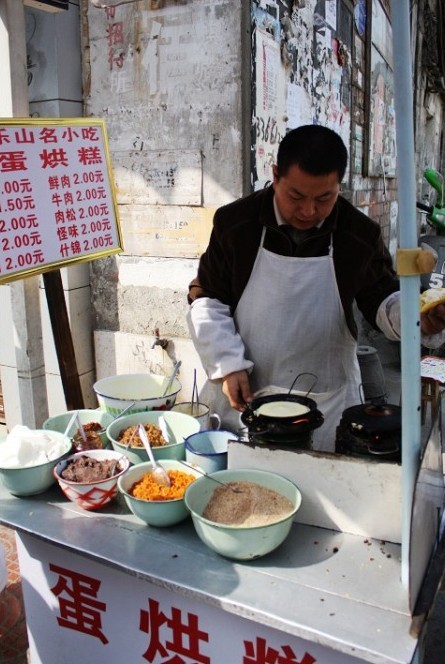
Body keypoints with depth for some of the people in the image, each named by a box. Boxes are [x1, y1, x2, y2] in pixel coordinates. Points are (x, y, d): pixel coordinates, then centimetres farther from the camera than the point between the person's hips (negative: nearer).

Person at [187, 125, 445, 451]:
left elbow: (382, 300, 5)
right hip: (242, 391, 0)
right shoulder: (235, 222, -7)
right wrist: (227, 365, -10)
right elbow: (206, 298, -1)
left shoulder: (361, 234, -6)